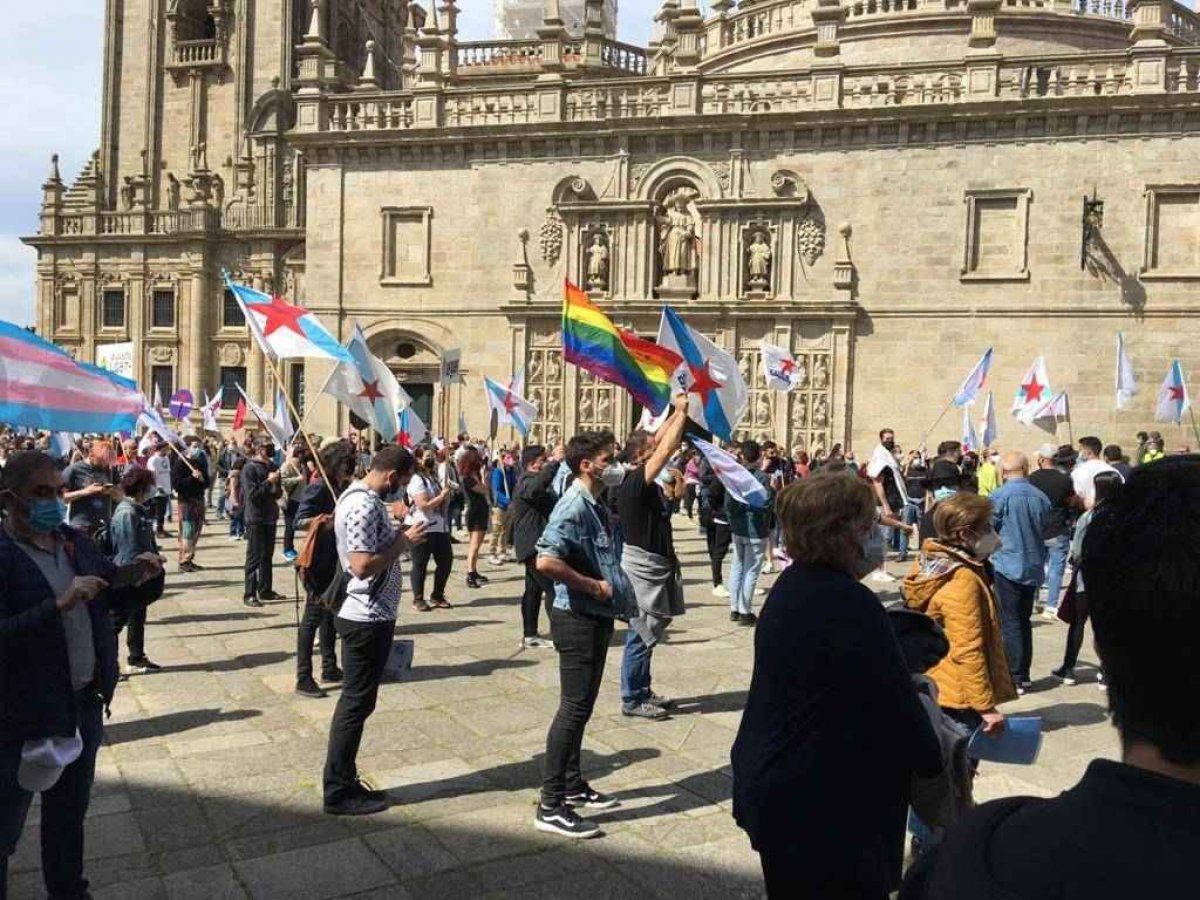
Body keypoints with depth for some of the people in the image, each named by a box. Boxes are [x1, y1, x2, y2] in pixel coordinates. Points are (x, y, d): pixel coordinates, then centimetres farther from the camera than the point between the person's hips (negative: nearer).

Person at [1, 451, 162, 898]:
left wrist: (130, 575, -2)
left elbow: (105, 594, 18)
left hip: (85, 704, 7)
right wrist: (61, 603, -33)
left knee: (70, 811, 24)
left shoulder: (77, 542, 3)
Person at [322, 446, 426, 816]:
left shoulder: (364, 497, 11)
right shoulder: (363, 506, -22)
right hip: (366, 619, -11)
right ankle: (339, 792, 11)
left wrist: (397, 534, 6)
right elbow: (362, 565, -27)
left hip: (371, 615, 11)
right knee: (356, 703, 0)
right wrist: (404, 542, -18)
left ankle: (344, 781, 27)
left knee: (358, 701, 16)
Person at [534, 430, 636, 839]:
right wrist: (592, 586, -22)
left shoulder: (598, 507, 11)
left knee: (581, 706, 18)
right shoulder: (573, 507, -19)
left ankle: (573, 785, 32)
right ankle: (551, 806, 3)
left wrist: (619, 594, 10)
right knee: (574, 708, -5)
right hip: (578, 619, -10)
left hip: (598, 617, 10)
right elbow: (546, 561, -32)